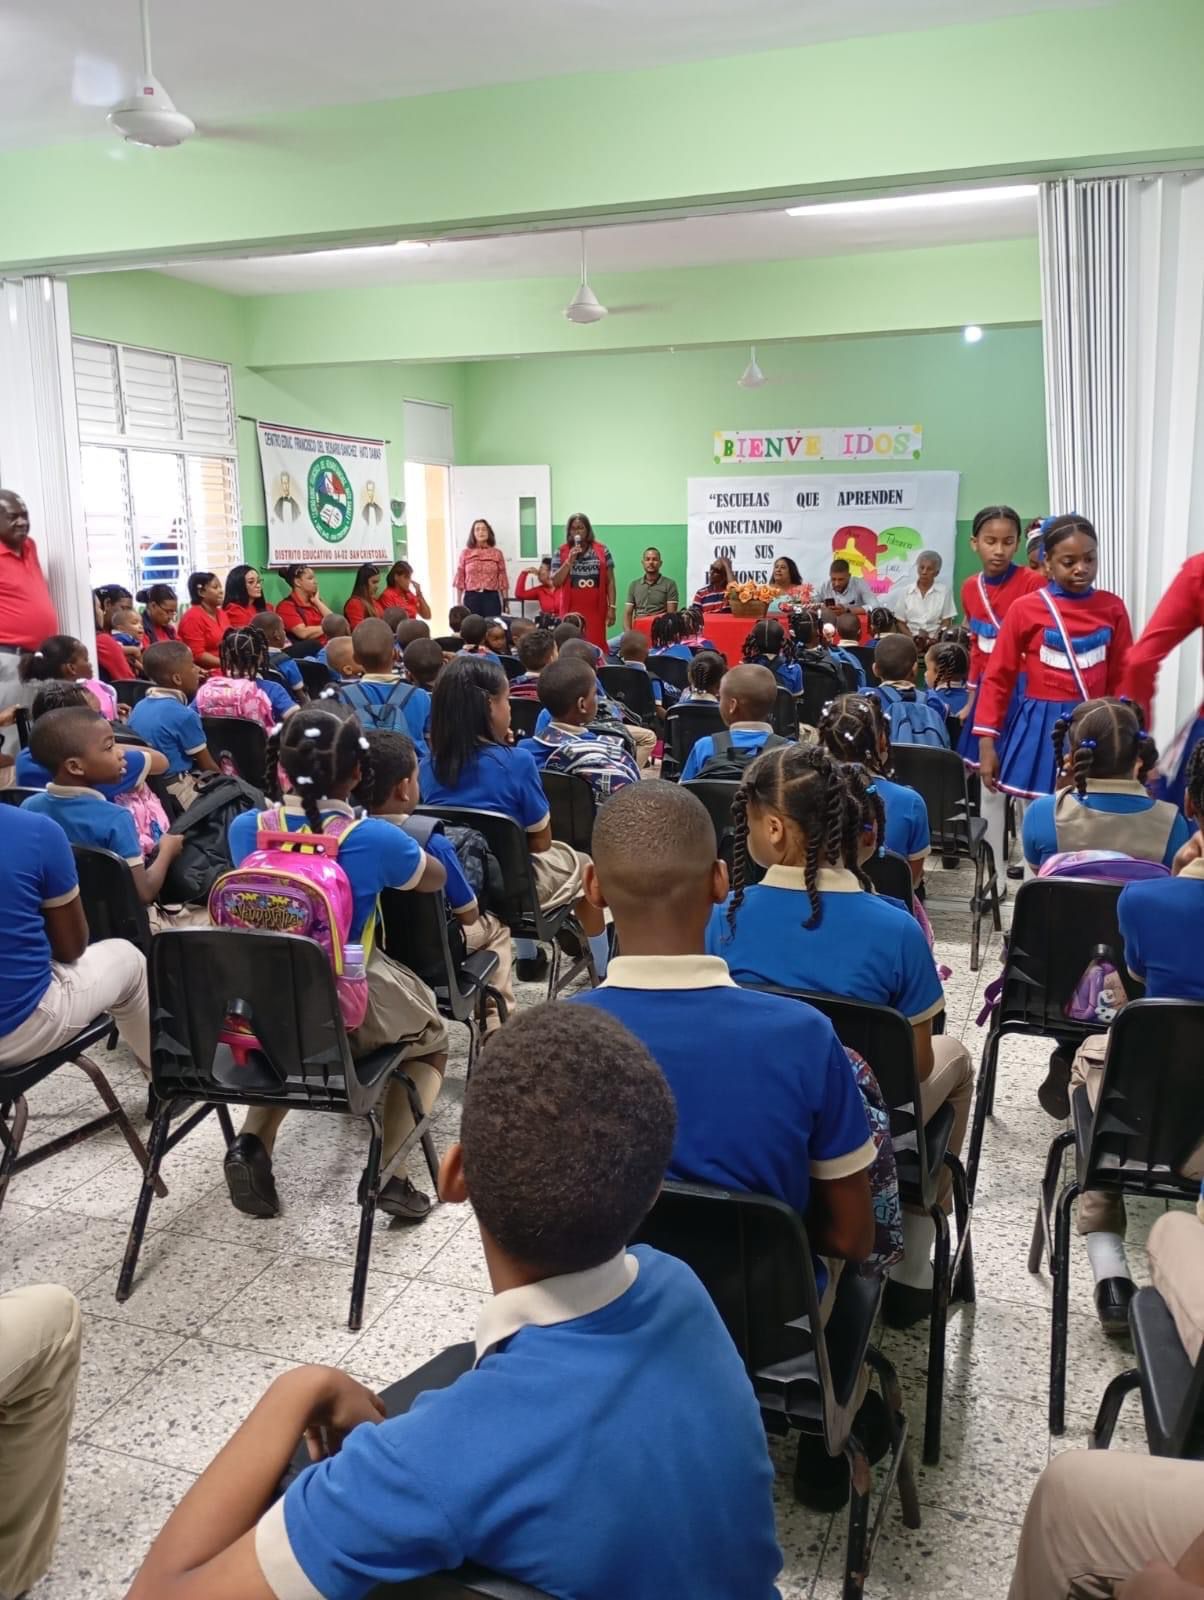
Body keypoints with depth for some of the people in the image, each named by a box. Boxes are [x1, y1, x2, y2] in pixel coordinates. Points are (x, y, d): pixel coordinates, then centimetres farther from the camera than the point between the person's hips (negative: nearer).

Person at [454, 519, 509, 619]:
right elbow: (460, 579, 6)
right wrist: (459, 603, 2)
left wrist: (505, 602, 2)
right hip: (471, 598, 0)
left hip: (491, 597, 0)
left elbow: (502, 579, 6)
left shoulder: (497, 553, 6)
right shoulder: (465, 553, 6)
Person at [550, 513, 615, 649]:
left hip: (596, 610, 0)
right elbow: (555, 582, -1)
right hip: (572, 611, 0)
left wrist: (611, 607, -1)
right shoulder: (561, 552, 3)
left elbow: (610, 581, 5)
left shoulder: (601, 550, 4)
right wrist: (569, 561, -11)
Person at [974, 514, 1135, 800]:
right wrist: (987, 743, -4)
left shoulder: (1112, 608, 2)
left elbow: (1122, 678, 7)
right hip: (1039, 729, -2)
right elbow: (997, 678, -2)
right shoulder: (1025, 608, -5)